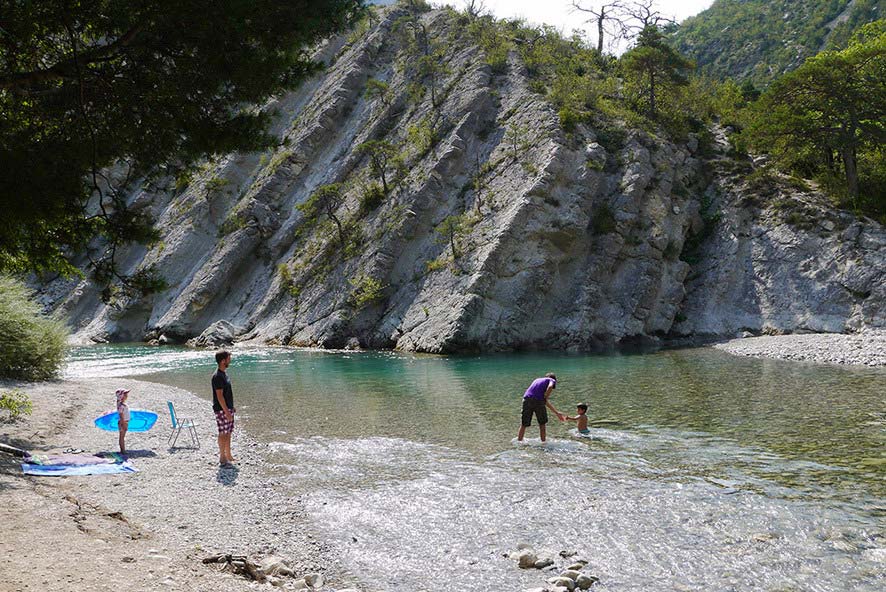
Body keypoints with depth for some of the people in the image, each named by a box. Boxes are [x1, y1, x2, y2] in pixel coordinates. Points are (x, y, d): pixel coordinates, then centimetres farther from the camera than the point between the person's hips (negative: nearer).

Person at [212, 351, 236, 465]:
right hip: (222, 409, -9)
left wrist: (231, 407, 21)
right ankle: (222, 458, 4)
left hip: (228, 408, 9)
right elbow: (219, 395, -21)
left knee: (228, 432, 14)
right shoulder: (217, 376, -18)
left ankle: (228, 455, 22)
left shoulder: (224, 374, 12)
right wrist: (226, 411, -22)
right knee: (223, 433, -3)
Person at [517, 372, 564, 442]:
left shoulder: (537, 380, 37)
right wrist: (545, 398, 3)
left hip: (527, 398, 4)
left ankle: (519, 441, 14)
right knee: (542, 424, 15)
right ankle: (543, 442, 18)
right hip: (538, 400, -4)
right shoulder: (552, 380, 20)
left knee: (523, 425, 13)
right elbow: (550, 387, -10)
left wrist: (556, 413, 41)